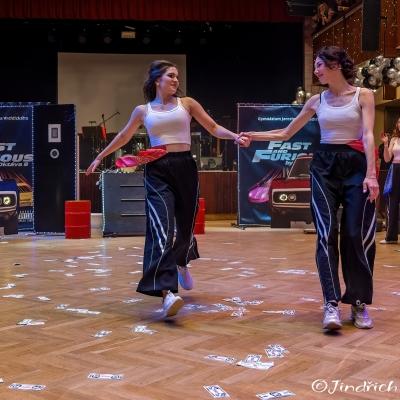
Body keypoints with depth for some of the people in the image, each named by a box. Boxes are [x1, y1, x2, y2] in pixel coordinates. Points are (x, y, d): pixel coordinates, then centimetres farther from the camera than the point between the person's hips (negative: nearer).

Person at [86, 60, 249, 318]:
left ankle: (182, 264, 46)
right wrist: (100, 157, 29)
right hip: (157, 171, -1)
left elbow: (213, 127, 11)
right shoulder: (143, 111, 10)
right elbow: (124, 137, 24)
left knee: (185, 224, 11)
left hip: (185, 167, 2)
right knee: (163, 227, -18)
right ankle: (167, 292, -25)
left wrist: (235, 137, -6)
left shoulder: (187, 103, 9)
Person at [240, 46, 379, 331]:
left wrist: (371, 174, -19)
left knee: (358, 235, -4)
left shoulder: (363, 95, 2)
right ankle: (332, 303, -9)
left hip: (355, 165, -2)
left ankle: (359, 302, 9)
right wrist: (254, 136, 10)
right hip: (324, 166, 2)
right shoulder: (316, 101, 11)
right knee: (327, 234, -8)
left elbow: (368, 135, -9)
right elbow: (286, 133, 18)